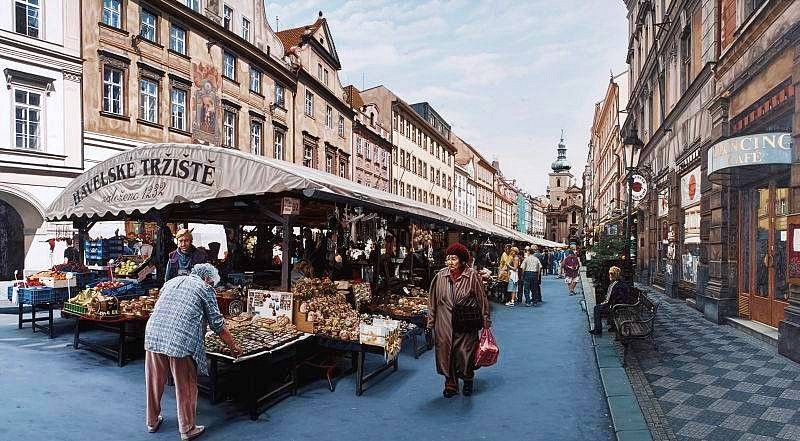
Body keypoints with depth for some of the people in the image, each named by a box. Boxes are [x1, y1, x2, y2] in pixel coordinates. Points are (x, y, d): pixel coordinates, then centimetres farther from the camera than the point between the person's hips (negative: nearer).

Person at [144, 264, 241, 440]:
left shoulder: (172, 281, 22)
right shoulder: (205, 289, 5)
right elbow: (217, 324, 4)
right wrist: (234, 347, 12)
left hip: (153, 336, 6)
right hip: (181, 341, -6)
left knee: (154, 382, 21)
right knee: (185, 387, 7)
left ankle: (152, 422, 38)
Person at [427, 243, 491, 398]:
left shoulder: (472, 276, -9)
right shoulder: (440, 276, -3)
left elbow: (482, 299, -1)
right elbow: (432, 300, 5)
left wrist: (485, 320, 2)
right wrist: (431, 321, 7)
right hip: (444, 325, 2)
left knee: (465, 354, 3)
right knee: (445, 354, 8)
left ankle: (468, 381, 34)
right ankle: (450, 385, 29)